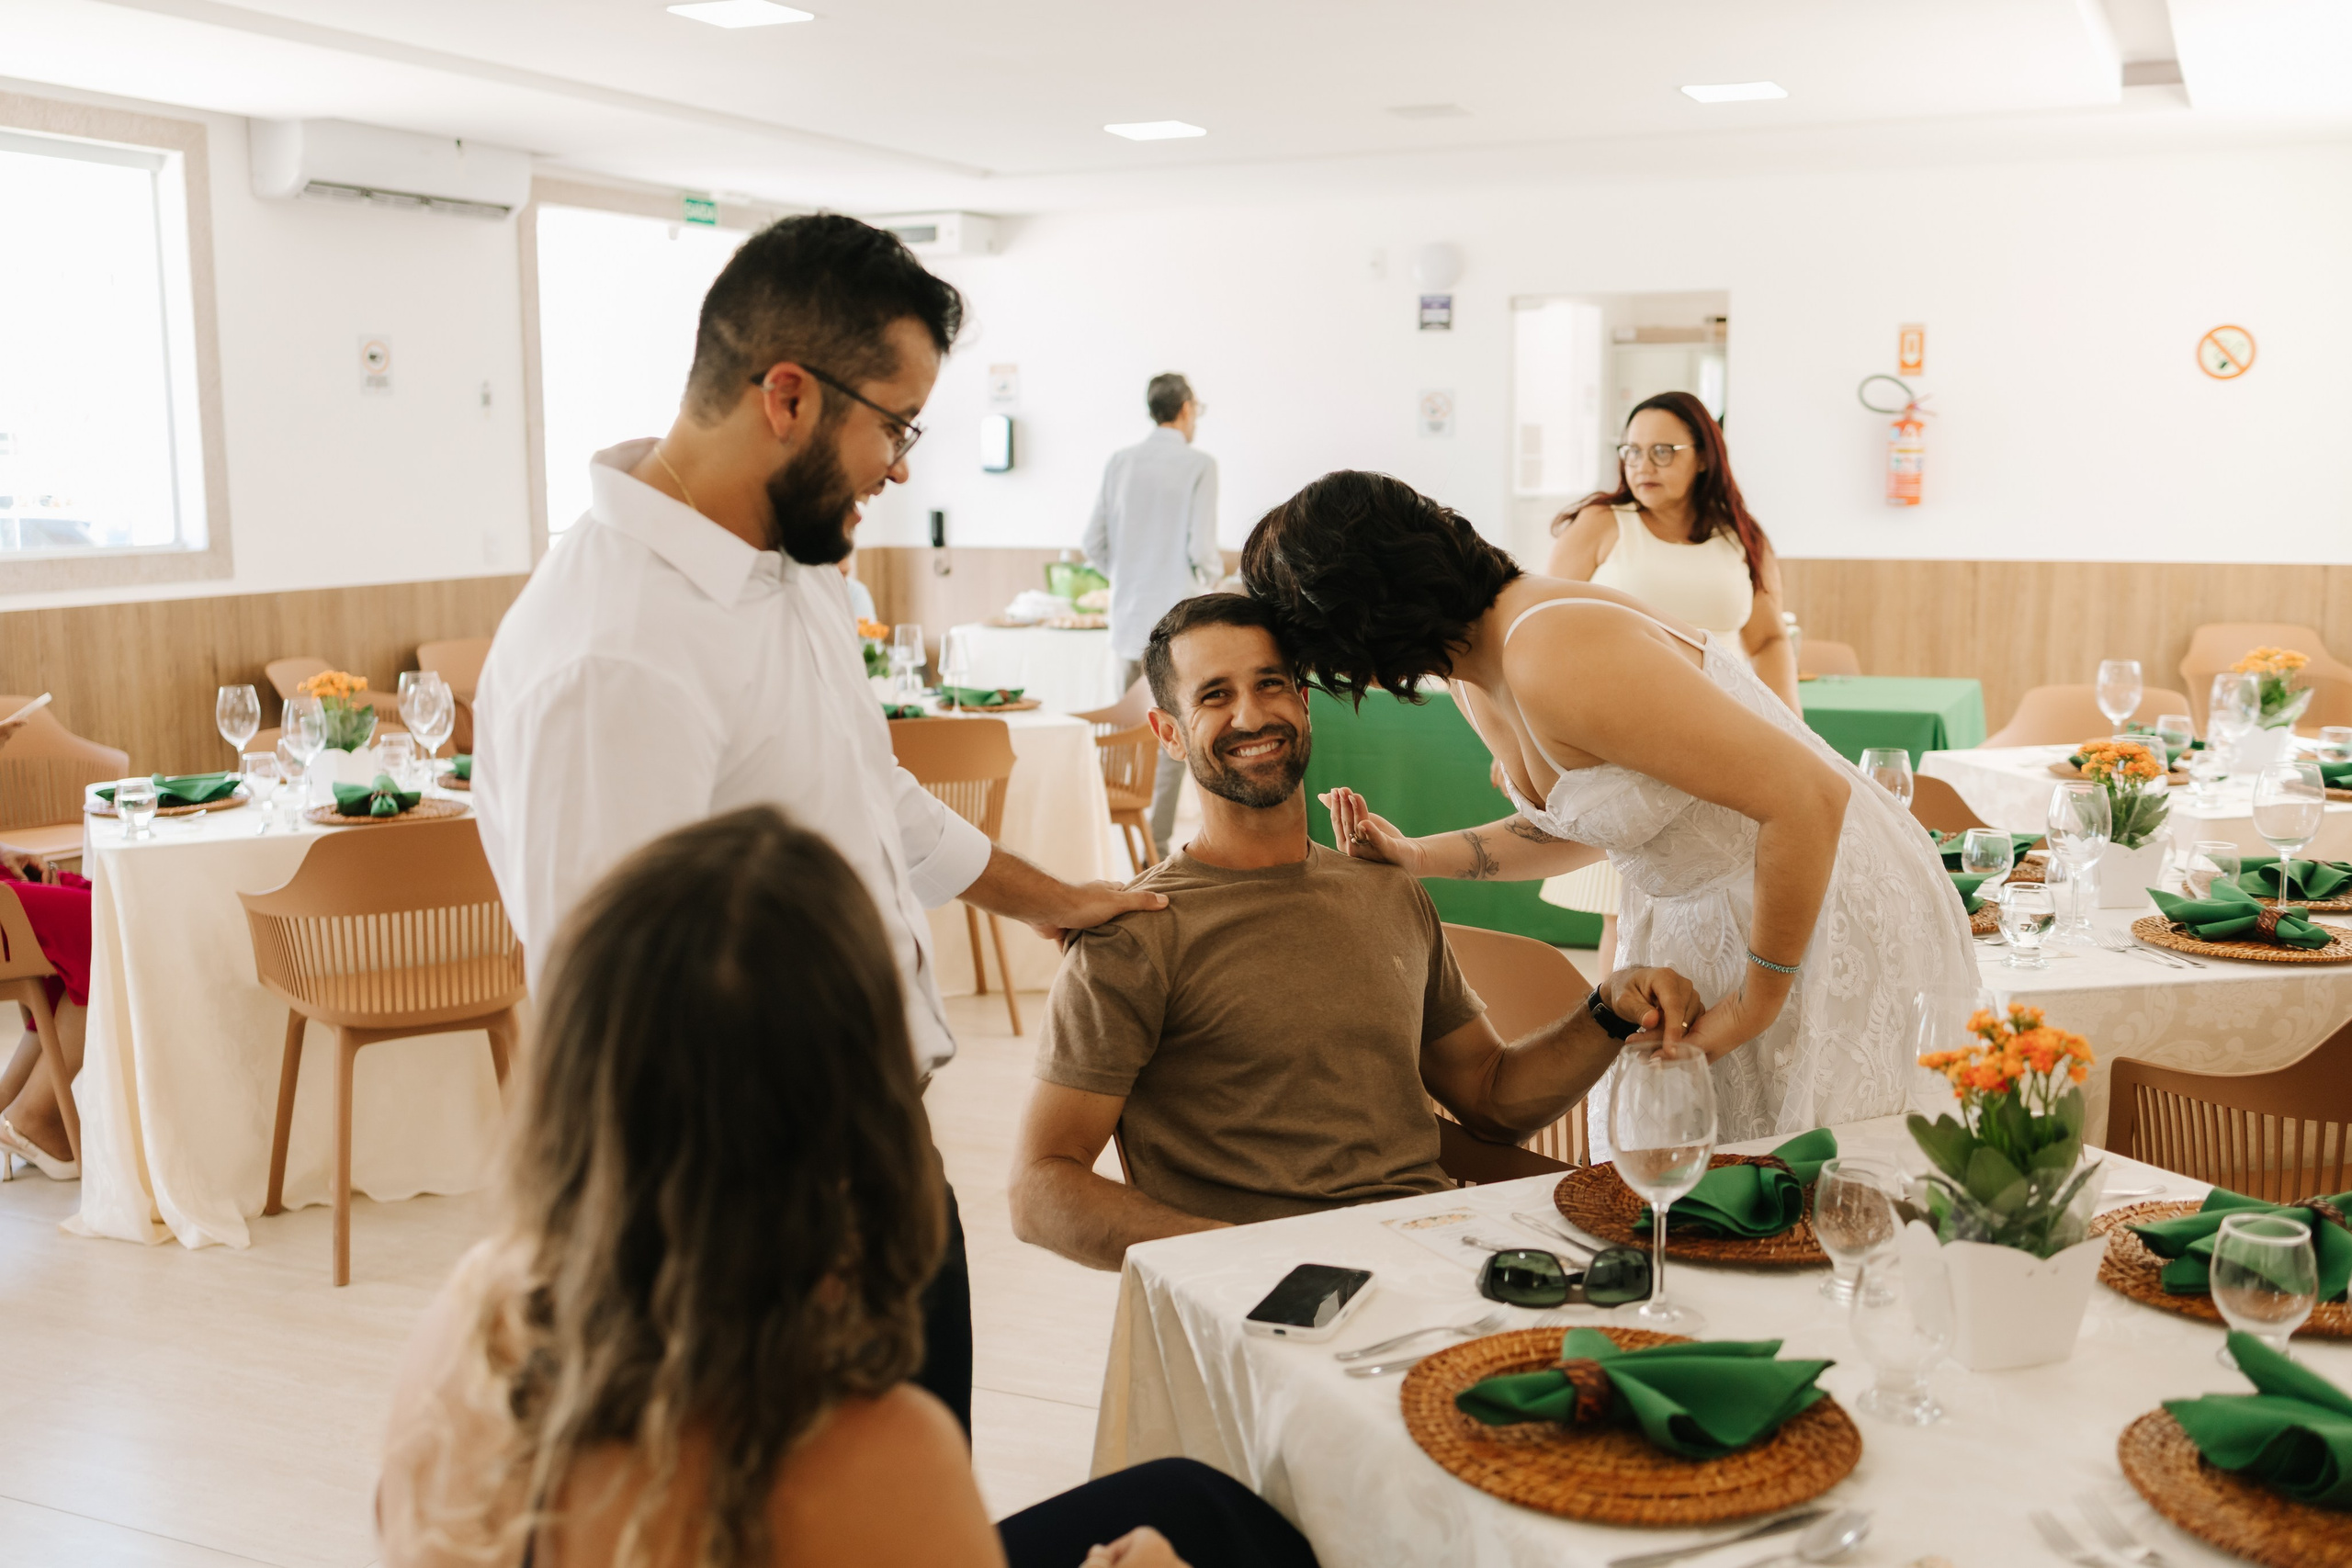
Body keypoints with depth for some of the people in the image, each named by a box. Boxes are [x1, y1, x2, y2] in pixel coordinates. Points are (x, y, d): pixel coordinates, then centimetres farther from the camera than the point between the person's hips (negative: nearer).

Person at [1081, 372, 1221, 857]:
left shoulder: (1119, 462, 7)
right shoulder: (1199, 464, -8)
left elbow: (1094, 544, 8)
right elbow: (1201, 548, -12)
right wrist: (1214, 568, 10)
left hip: (1128, 617, 5)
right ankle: (1154, 846, -2)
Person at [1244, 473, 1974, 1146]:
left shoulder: (1556, 661, -32)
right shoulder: (1475, 678, -1)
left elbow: (1810, 798, -31)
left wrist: (1755, 1002, -20)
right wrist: (1418, 858, 3)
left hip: (1829, 908, -8)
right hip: (1692, 916, 9)